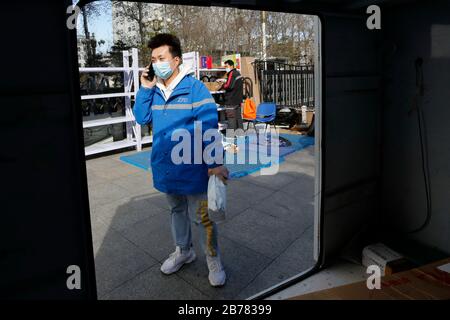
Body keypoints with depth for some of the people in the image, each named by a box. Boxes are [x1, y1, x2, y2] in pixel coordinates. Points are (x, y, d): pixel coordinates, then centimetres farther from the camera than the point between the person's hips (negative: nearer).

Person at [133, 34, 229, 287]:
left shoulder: (195, 88, -13)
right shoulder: (155, 90, 5)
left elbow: (209, 129, -17)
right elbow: (142, 118, 5)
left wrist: (215, 162, -22)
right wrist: (145, 89, -5)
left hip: (192, 168, -6)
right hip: (165, 167, 6)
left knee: (202, 216, 3)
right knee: (177, 210, 22)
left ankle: (214, 260, 24)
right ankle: (183, 251, 42)